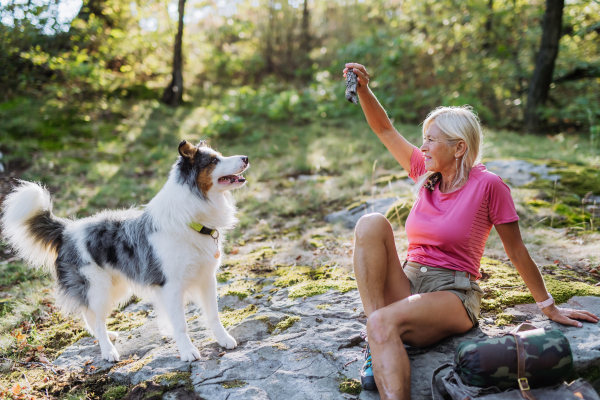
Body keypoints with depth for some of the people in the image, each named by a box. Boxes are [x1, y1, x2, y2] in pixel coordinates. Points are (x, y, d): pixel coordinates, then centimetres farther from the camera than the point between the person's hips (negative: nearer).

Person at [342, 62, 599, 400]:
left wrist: (549, 308, 6)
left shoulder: (488, 185, -8)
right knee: (372, 223, -22)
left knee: (384, 323, -37)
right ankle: (378, 341, -26)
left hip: (453, 294, -6)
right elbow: (384, 128, 14)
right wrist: (364, 88, 0)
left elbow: (517, 252, -1)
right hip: (408, 283, 6)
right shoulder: (426, 174, 8)